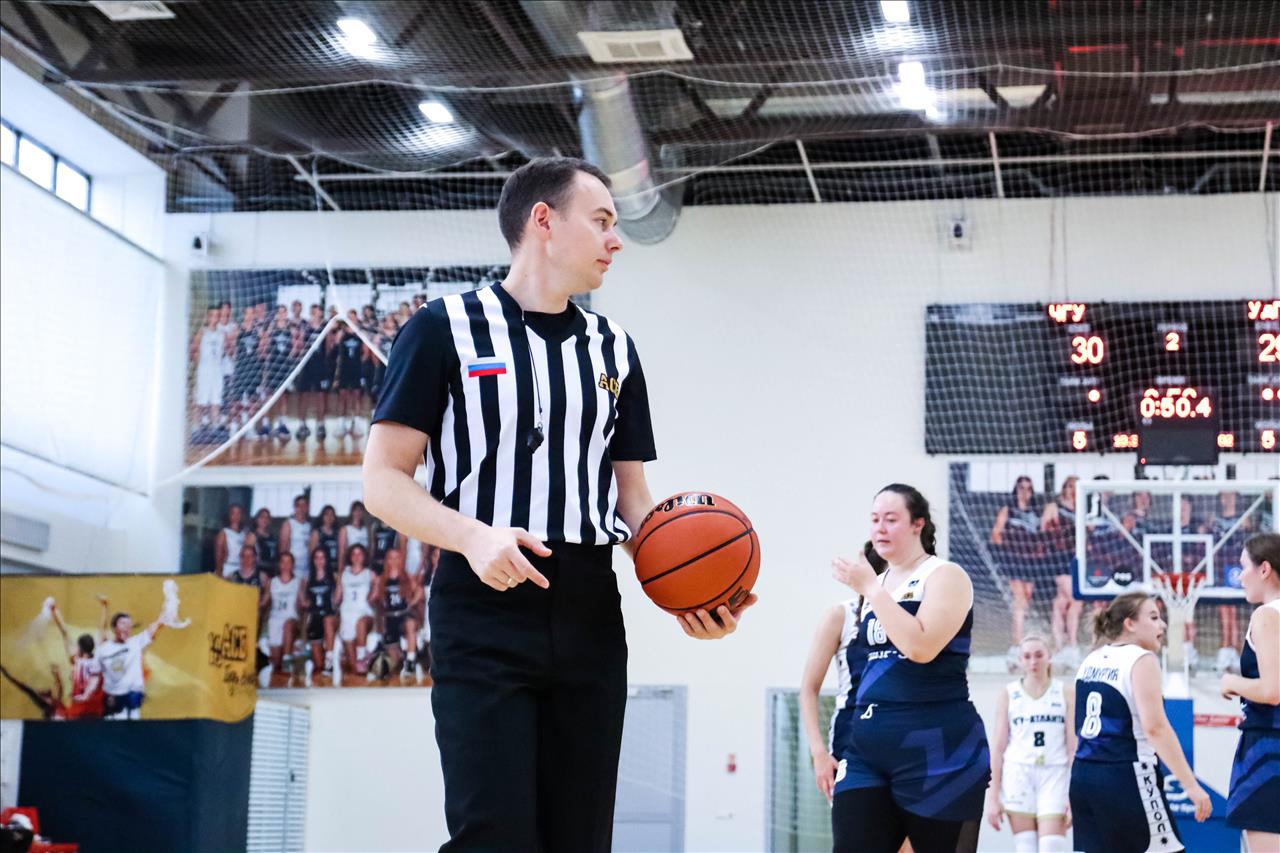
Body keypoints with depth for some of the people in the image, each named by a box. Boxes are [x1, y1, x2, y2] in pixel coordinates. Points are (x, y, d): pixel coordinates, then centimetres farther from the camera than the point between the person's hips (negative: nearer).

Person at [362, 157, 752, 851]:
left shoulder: (613, 349, 17)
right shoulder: (444, 329, 1)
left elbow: (632, 496, 17)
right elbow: (383, 481, -3)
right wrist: (475, 537, -21)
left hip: (589, 618, 5)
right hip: (483, 614, -5)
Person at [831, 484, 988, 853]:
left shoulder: (945, 576, -5)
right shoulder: (876, 584, 16)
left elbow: (921, 647, -21)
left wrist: (870, 588, -15)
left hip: (936, 752, -6)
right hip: (869, 752, 6)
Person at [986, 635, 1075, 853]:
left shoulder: (1066, 693, 4)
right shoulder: (1009, 695, 5)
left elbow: (1074, 747, 2)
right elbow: (998, 747, 5)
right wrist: (993, 796, 1)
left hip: (1055, 777, -1)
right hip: (1018, 776, 1)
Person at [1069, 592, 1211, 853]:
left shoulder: (1091, 662, 16)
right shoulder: (1141, 659, -7)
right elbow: (1155, 727, -17)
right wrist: (1191, 784, -17)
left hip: (1083, 775, 8)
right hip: (1124, 779, -8)